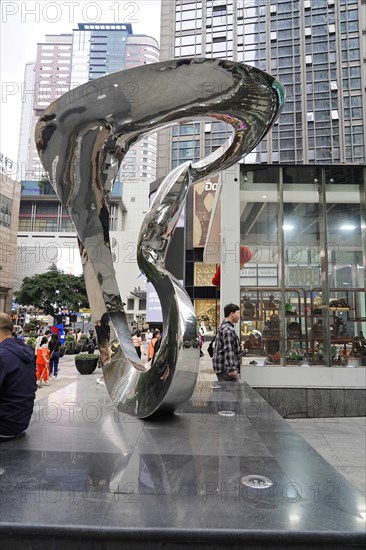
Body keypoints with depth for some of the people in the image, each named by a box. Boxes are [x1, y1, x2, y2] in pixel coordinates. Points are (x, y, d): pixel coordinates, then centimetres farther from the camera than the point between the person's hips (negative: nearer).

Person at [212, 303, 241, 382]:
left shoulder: (223, 327, 17)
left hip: (221, 368, 10)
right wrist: (231, 369, -26)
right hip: (226, 369, -10)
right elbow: (228, 350, -23)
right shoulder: (228, 329, -16)